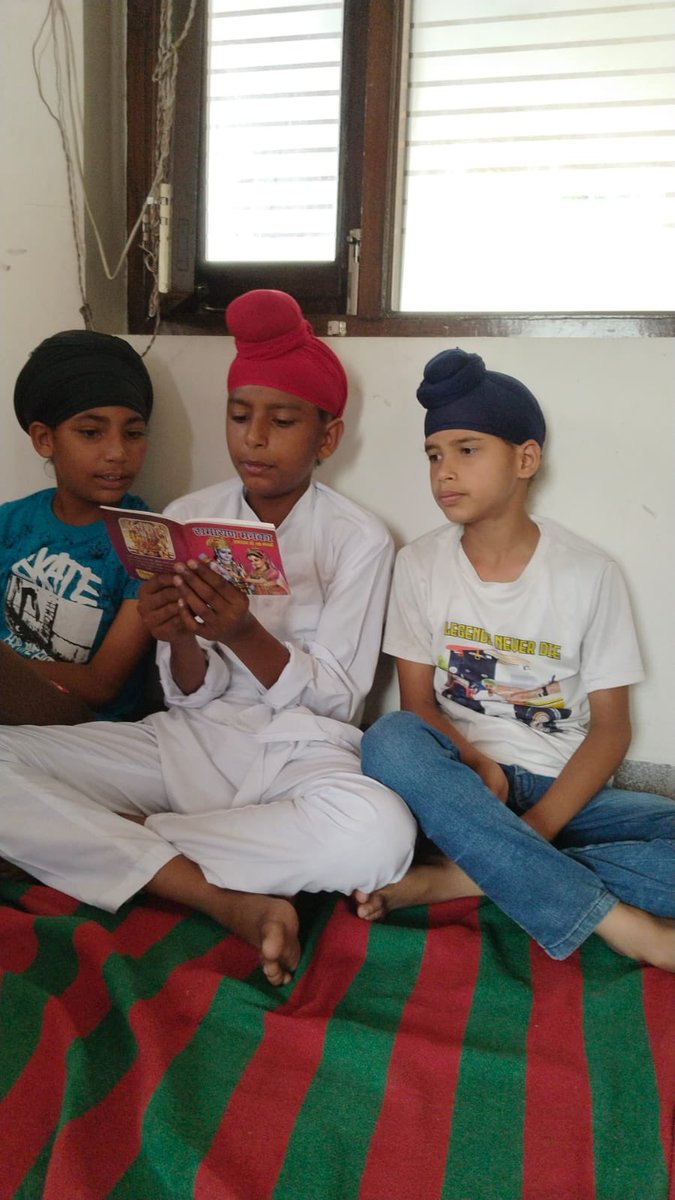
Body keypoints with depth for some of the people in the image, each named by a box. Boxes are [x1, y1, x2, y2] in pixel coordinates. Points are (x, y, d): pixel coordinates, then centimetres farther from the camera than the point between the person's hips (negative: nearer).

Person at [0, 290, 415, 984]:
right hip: (191, 741, 3)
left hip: (297, 756, -2)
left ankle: (92, 841, -18)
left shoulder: (358, 540, -3)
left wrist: (246, 634, -22)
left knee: (379, 833, -36)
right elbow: (190, 698, 3)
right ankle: (229, 900, -21)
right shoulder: (187, 519, 4)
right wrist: (180, 639, -20)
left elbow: (338, 702, -6)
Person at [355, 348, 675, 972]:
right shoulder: (419, 564, 1)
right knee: (390, 740, -33)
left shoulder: (589, 573, -3)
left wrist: (539, 825, -18)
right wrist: (478, 766, -20)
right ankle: (618, 921, -28)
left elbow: (611, 724, -4)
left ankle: (450, 878, -23)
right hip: (460, 781, 1)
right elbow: (417, 702, 0)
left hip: (563, 790, 0)